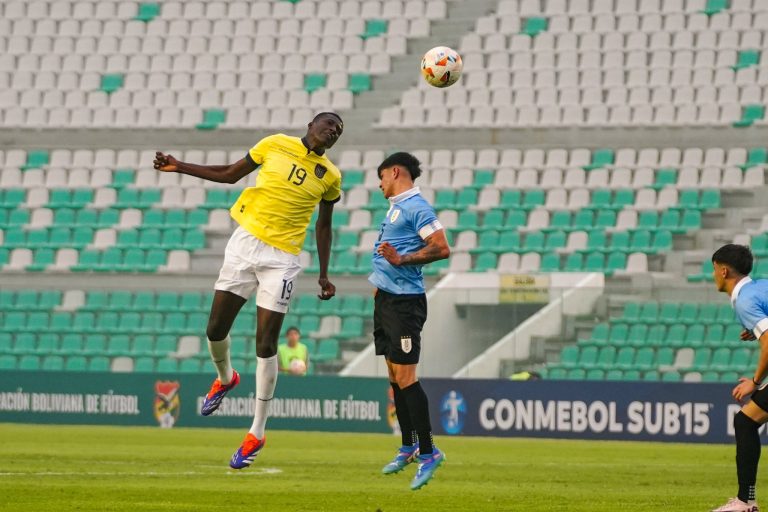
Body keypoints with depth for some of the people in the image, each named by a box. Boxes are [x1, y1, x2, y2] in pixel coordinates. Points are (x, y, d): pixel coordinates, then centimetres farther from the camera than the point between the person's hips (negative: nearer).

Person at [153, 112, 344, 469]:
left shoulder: (330, 177, 4)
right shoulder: (276, 145, 3)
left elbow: (324, 225, 15)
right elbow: (230, 174, 12)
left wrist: (324, 275, 13)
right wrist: (180, 167, 7)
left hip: (282, 260, -1)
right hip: (245, 244, 2)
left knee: (265, 346, -7)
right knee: (215, 331, 2)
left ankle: (257, 433, 2)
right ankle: (225, 378, 37)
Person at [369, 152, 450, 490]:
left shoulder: (416, 207, -13)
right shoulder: (396, 207, 17)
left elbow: (441, 248, -20)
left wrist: (400, 259, -24)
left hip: (404, 303, -10)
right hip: (386, 298, 10)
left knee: (405, 377, -12)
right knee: (395, 376, 13)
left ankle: (427, 452, -11)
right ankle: (409, 448, 22)